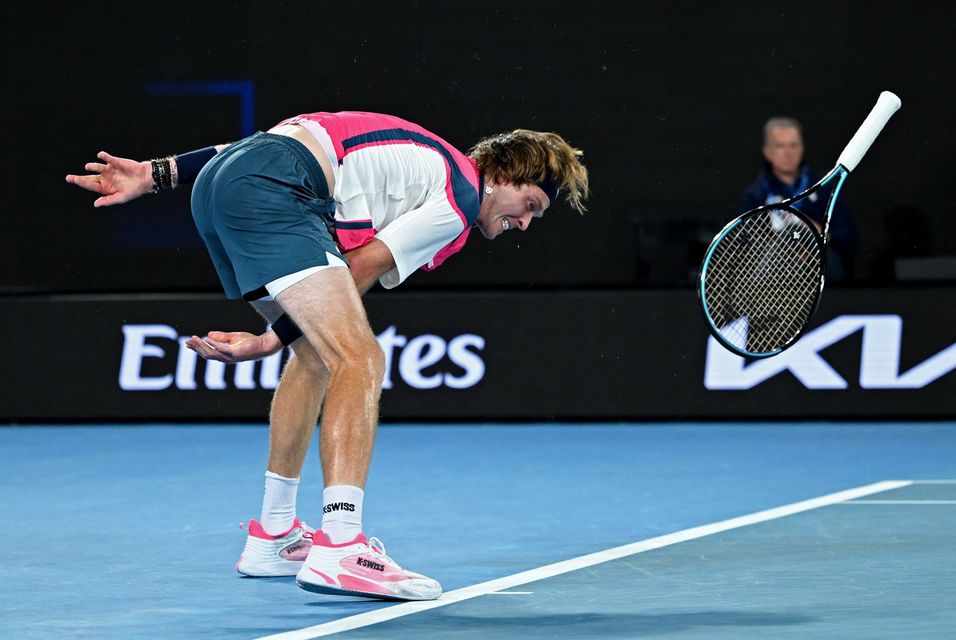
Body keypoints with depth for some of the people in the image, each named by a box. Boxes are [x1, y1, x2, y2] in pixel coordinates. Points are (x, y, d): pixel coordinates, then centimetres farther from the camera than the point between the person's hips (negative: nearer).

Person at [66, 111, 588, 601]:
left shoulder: (424, 162, 29)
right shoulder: (460, 201, 5)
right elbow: (354, 273, -2)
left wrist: (157, 174, 21)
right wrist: (269, 342, -1)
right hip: (268, 189, -10)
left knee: (319, 353, 22)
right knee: (360, 360, -15)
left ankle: (272, 536, 28)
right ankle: (339, 550, -27)